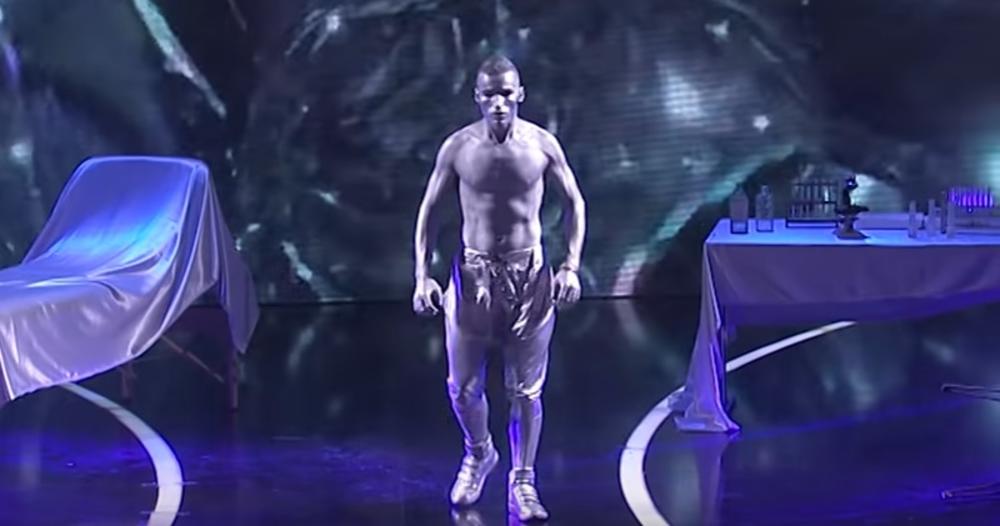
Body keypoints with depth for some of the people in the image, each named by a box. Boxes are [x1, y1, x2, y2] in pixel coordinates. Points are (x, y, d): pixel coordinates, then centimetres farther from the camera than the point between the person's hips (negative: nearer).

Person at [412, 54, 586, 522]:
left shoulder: (542, 145, -7)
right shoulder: (458, 147, -6)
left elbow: (574, 203, 4)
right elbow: (430, 209, 3)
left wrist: (571, 266, -6)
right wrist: (421, 275, -5)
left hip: (529, 275, 0)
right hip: (474, 273, 1)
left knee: (526, 389, 4)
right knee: (463, 386, 6)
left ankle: (522, 483, 18)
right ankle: (478, 455, 36)